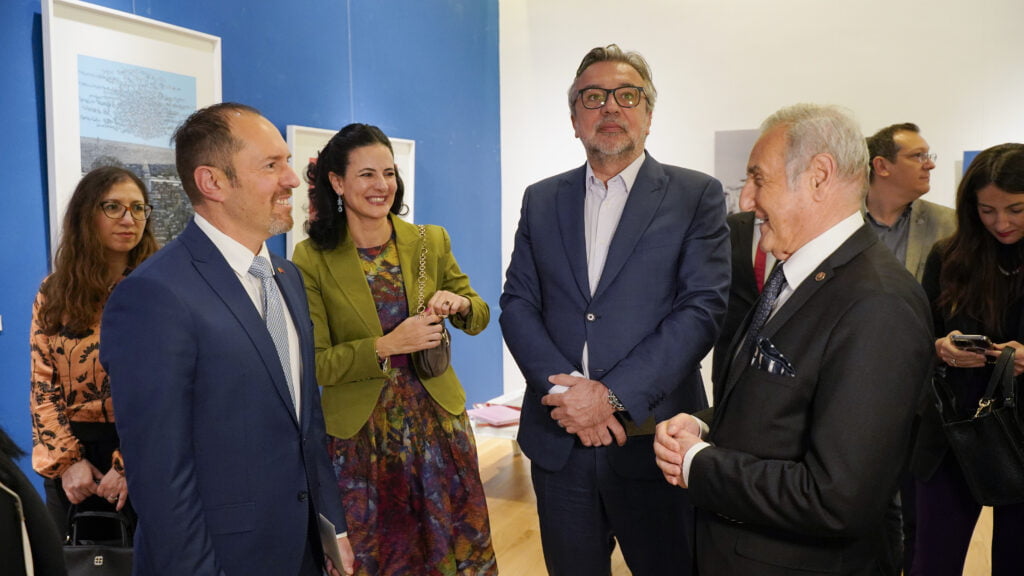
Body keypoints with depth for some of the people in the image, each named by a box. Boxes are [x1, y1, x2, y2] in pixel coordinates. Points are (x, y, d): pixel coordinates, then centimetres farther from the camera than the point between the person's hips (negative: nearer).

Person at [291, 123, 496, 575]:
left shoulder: (432, 243, 0)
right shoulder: (312, 259, -9)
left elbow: (480, 316, 7)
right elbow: (314, 364, -10)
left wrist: (459, 304, -16)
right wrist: (387, 345, -23)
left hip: (438, 417, 2)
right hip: (362, 432, -2)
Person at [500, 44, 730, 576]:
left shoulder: (696, 196, -2)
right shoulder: (541, 199, 9)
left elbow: (703, 308, -11)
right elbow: (517, 304, 3)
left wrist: (613, 395, -19)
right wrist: (568, 390, -13)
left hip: (652, 441, -2)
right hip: (557, 439, 3)